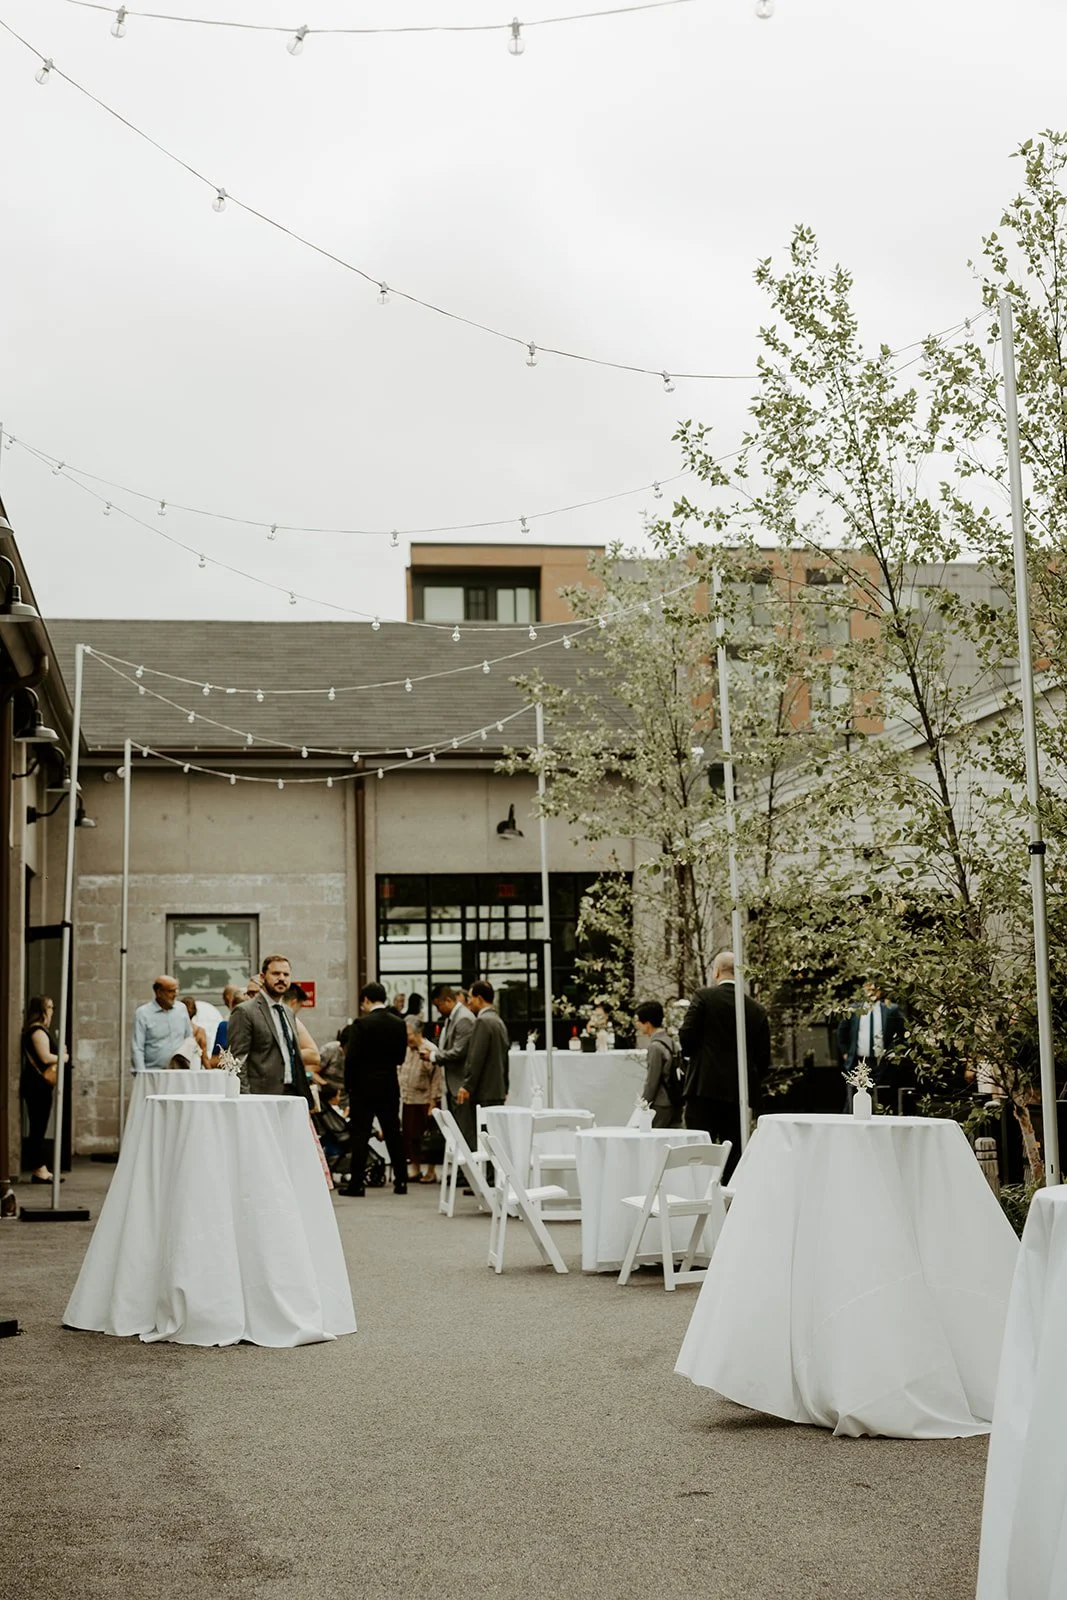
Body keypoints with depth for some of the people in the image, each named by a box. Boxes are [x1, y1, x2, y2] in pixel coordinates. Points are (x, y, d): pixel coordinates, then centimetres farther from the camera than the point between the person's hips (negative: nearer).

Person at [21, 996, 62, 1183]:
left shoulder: (36, 1030, 18)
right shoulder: (38, 1031, -14)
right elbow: (45, 1057, -21)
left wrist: (58, 1055, 5)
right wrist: (62, 1057, -4)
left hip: (36, 1084, 10)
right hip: (38, 1085, -10)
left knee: (38, 1128, 11)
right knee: (38, 1128, -7)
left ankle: (40, 1168, 14)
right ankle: (38, 1170, -5)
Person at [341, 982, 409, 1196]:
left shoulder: (362, 1024, -12)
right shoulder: (399, 1023, 3)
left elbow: (351, 1058, -12)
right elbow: (400, 1057, 9)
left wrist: (349, 1086, -1)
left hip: (364, 1087, -5)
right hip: (390, 1087, 5)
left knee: (360, 1135, -1)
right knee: (393, 1133, 11)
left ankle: (356, 1183, -1)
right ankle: (400, 1180, 13)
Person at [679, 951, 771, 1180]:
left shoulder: (703, 997, -4)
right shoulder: (757, 1009, 8)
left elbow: (687, 1038, -8)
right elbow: (763, 1058, 8)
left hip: (705, 1087, -4)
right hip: (739, 1092, 4)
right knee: (734, 1154, 8)